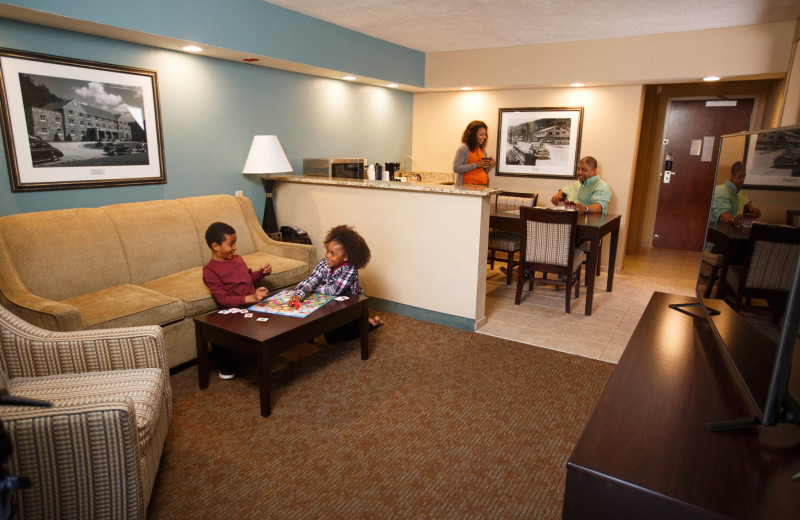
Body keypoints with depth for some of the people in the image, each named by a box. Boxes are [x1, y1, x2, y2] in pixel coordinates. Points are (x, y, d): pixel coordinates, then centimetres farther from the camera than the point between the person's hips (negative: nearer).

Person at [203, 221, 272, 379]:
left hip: (254, 305, 7)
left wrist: (262, 272, 12)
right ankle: (226, 365, 2)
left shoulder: (237, 258, 16)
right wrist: (250, 298, -28)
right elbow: (222, 299, -17)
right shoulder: (210, 271, -7)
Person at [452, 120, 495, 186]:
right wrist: (475, 165, -15)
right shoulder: (464, 148, -4)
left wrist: (488, 166, 3)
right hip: (468, 186, -6)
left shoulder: (483, 150, 15)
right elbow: (456, 168, -13)